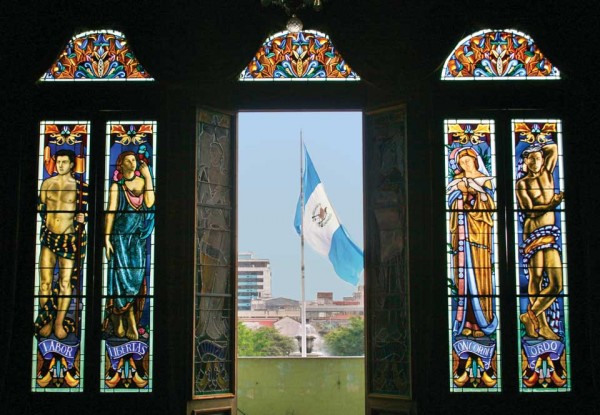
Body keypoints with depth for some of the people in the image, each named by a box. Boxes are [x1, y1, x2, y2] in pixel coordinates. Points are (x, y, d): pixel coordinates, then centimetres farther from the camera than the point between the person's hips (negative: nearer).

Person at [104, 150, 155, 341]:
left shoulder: (143, 182, 8)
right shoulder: (116, 187, 3)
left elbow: (149, 203, -9)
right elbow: (110, 213, 0)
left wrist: (148, 177, -6)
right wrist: (107, 239, -6)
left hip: (138, 237, 2)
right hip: (120, 236, -2)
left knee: (137, 275, -3)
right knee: (122, 275, -4)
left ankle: (121, 320, 4)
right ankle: (128, 322, 6)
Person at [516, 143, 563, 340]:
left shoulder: (547, 174, 15)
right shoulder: (522, 183, 0)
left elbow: (554, 148, 24)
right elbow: (529, 211, -10)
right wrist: (553, 203, -20)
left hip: (550, 233, 6)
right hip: (533, 232, -6)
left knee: (557, 283, -1)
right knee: (536, 278, -9)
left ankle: (531, 315, 7)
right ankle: (541, 324, -4)